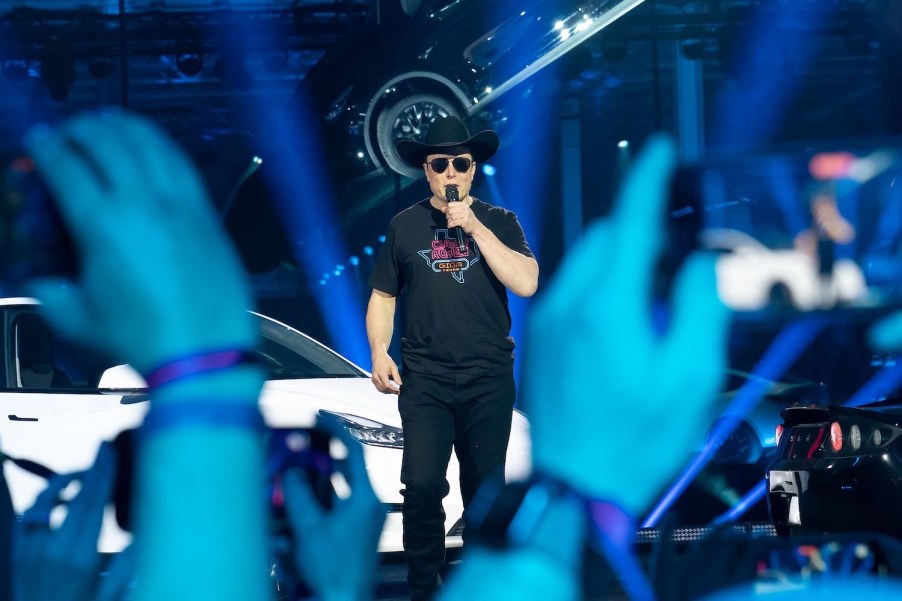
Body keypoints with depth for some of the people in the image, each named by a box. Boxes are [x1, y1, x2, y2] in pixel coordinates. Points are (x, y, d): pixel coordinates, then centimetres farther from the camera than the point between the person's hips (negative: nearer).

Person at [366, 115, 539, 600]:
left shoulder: (499, 222, 6)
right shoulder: (405, 226, 9)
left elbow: (526, 283, -9)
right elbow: (383, 296, 13)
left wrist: (474, 227, -12)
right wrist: (379, 352, -3)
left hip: (489, 379, 0)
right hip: (424, 378, 0)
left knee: (485, 490, 6)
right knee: (422, 486, -13)